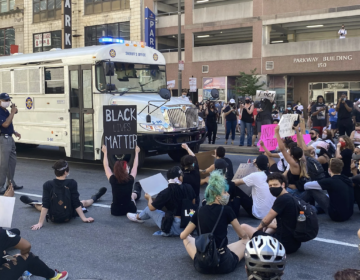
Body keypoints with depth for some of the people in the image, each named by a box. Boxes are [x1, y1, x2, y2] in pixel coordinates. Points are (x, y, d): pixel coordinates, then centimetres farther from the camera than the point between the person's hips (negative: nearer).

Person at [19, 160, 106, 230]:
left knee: (42, 206, 35)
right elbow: (76, 203, -19)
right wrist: (84, 218, -12)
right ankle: (94, 198, 64)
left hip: (53, 217, 0)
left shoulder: (47, 185, -20)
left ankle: (34, 204, 68)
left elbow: (45, 206, -20)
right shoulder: (72, 183, -23)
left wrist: (40, 223, -16)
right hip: (69, 216, 0)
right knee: (83, 202, 32)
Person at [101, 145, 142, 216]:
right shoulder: (130, 179, -14)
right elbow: (135, 166, 4)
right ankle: (136, 193, 64)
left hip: (115, 211, 0)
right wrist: (136, 152, 19)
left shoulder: (112, 180, -13)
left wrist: (105, 152, 16)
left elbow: (106, 166, 4)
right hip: (130, 210, 0)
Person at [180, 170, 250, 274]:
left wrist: (186, 234, 37)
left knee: (187, 238, 29)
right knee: (247, 239, 21)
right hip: (224, 265, -3)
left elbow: (182, 236, 13)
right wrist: (245, 236, 32)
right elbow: (242, 235, 8)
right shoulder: (226, 210, -7)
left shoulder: (200, 211, 3)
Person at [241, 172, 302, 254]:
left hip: (284, 244, -10)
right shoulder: (290, 198, 12)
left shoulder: (282, 199, -17)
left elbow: (266, 221, -8)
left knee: (243, 227, -10)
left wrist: (259, 227, 11)